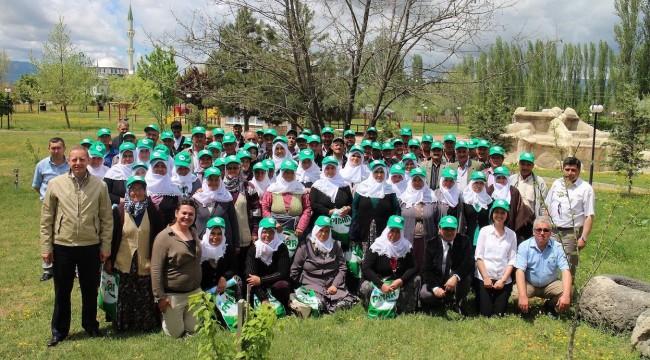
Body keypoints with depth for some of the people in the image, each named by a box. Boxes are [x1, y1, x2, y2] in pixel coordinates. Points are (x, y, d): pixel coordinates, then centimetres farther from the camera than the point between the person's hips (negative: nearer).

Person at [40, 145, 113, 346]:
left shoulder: (100, 186, -1)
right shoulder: (55, 184, -2)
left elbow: (107, 218, 2)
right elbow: (46, 218, 1)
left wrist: (106, 246, 1)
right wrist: (46, 247, -1)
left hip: (91, 246, 0)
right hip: (62, 246, 0)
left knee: (90, 290, 14)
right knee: (62, 291, 12)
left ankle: (91, 326, 32)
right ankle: (59, 331, 28)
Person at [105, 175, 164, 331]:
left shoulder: (152, 211, 1)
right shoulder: (119, 211, -2)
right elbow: (112, 236, 2)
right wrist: (109, 260, 1)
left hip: (146, 264, 1)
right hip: (124, 264, 0)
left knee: (146, 299, 5)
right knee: (125, 297, 8)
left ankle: (146, 325, 22)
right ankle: (123, 324, 25)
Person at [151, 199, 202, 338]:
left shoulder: (194, 232, 6)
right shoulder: (164, 237, -14)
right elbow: (156, 269, -15)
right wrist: (160, 296, -17)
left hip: (195, 292, 6)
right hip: (173, 295, -6)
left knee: (194, 331, 12)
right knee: (175, 334, 7)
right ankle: (165, 316, 35)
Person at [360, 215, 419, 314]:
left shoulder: (406, 246, -3)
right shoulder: (377, 246, -13)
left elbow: (413, 268, -9)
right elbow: (365, 269, -19)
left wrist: (401, 280, -29)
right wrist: (381, 284, -30)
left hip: (399, 282, 3)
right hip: (378, 281, -3)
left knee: (416, 279, -19)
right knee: (365, 288, -32)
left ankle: (406, 312, -9)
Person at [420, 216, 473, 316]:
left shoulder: (464, 241, -6)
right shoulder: (432, 244, -5)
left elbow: (469, 262, -20)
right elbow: (426, 269, -9)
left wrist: (456, 277, -38)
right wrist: (435, 287, -27)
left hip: (457, 281, 0)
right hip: (436, 281, 1)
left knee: (466, 277, -33)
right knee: (424, 295, -28)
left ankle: (457, 303, -4)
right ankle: (443, 300, 8)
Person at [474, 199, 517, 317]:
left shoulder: (512, 234, 6)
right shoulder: (484, 231, 2)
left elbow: (512, 260, 2)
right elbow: (478, 256, -2)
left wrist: (503, 280, -8)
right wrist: (486, 277, -10)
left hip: (504, 280, 1)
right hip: (483, 278, -1)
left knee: (499, 313, 2)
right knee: (485, 313, -2)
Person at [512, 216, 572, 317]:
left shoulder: (557, 247, -8)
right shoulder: (524, 246, -12)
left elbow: (565, 271, -15)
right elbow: (520, 271, -21)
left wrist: (566, 295, -31)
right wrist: (523, 296, -34)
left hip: (550, 284, 2)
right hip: (529, 284, -2)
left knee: (568, 292, -25)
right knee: (516, 295, -30)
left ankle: (550, 306, 9)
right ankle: (525, 309, 8)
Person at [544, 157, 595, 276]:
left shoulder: (585, 188, -4)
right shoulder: (556, 184, 10)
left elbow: (589, 216, -7)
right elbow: (548, 207, 16)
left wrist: (584, 237, -14)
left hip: (572, 233, -4)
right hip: (553, 231, 4)